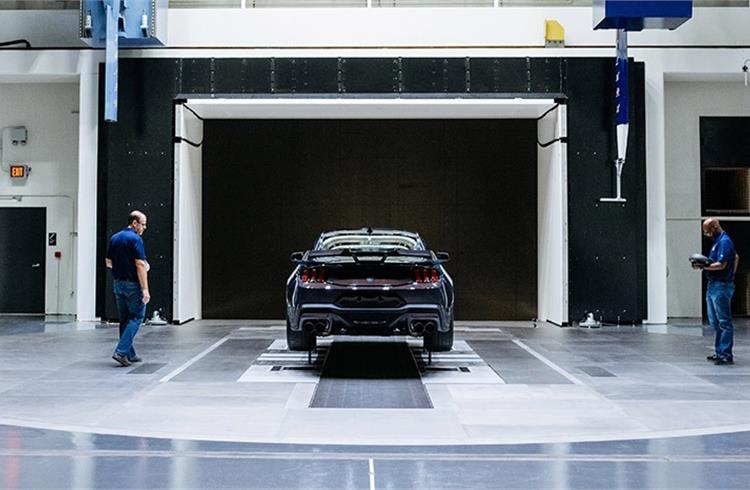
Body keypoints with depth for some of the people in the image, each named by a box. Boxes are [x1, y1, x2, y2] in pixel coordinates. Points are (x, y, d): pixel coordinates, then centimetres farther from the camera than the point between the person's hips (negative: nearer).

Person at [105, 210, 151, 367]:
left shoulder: (114, 238, 10)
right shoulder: (135, 239, -14)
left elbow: (108, 262, 15)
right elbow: (140, 265, -20)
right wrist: (145, 289, -20)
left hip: (118, 283, 8)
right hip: (133, 284, -8)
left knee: (125, 319, 13)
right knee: (136, 317, 0)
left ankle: (129, 354, 16)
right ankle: (121, 351, -10)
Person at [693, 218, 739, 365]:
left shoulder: (724, 241, -14)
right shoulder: (718, 241, 17)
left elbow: (721, 265, -22)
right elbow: (736, 257, 28)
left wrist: (703, 266, -17)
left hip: (721, 286, -11)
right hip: (713, 286, 11)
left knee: (724, 322, -8)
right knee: (715, 322, 13)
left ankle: (726, 355, -7)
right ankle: (719, 352, 18)